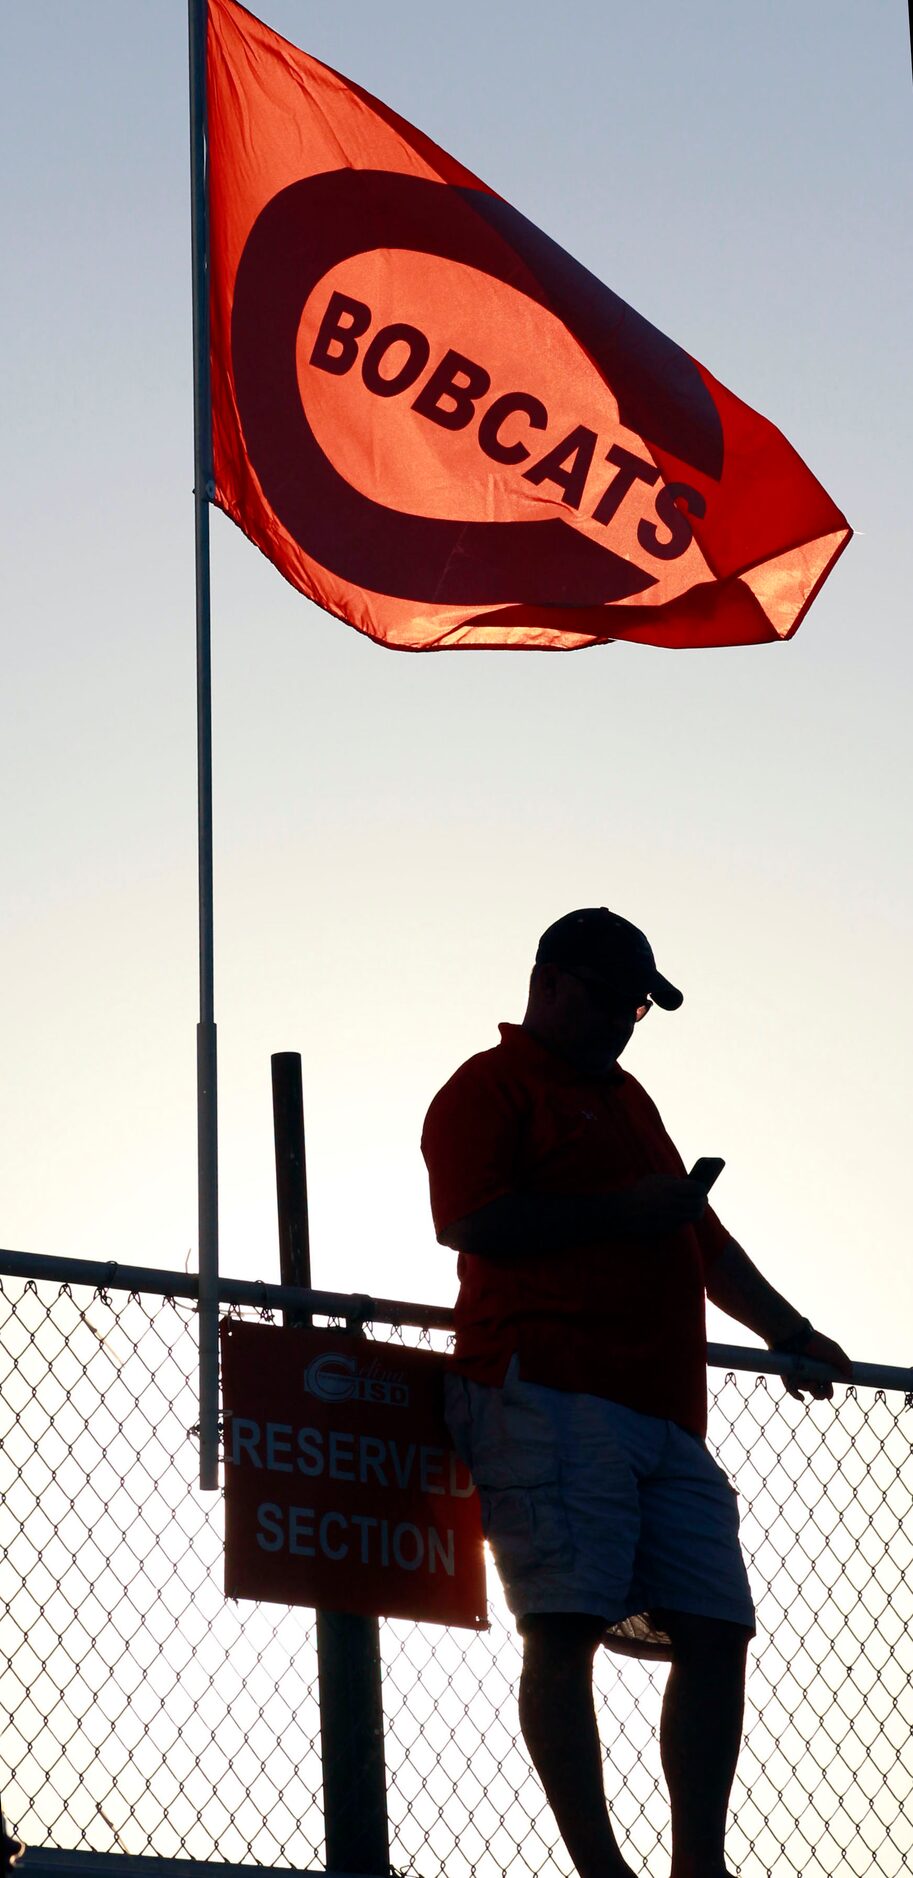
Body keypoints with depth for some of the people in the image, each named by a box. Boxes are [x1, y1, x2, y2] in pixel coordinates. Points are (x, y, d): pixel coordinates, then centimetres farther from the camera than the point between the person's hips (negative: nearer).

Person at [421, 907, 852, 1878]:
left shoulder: (626, 1099, 31)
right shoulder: (491, 1087, 5)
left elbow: (705, 1241, 36)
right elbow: (470, 1221, -11)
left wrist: (788, 1332, 26)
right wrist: (622, 1212, -9)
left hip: (665, 1415, 9)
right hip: (548, 1399, -8)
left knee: (715, 1633, -1)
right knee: (564, 1630, -15)